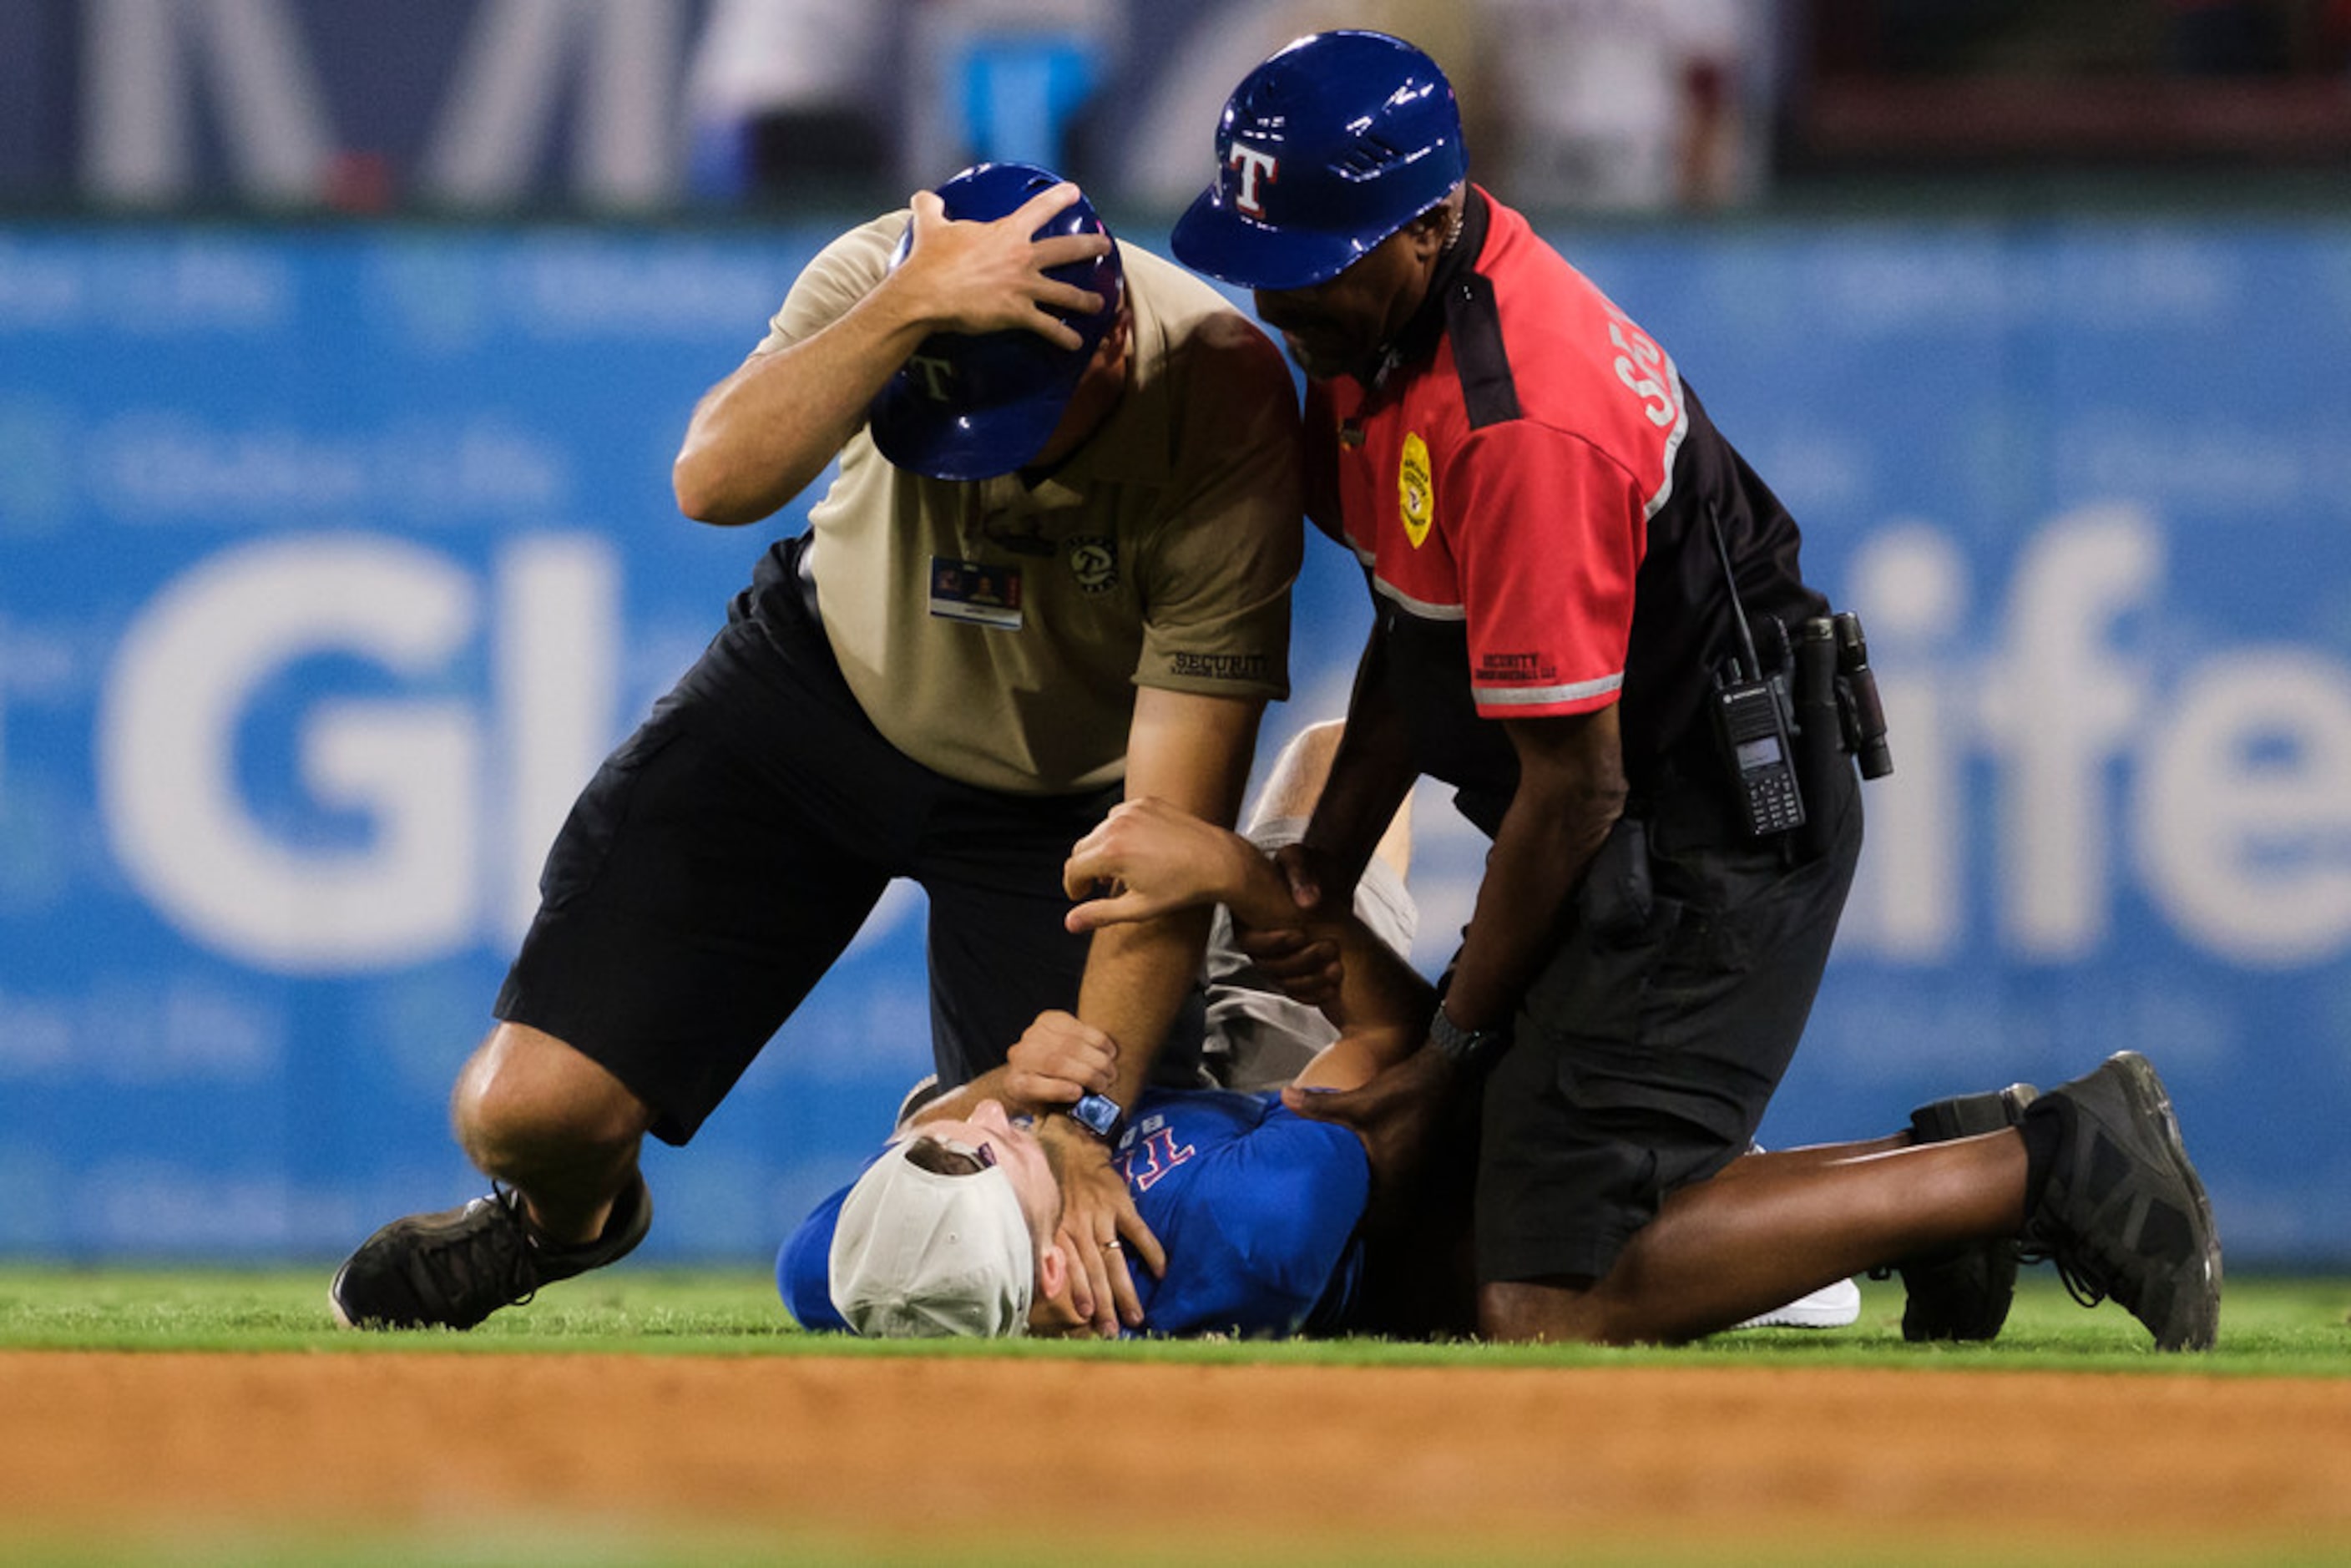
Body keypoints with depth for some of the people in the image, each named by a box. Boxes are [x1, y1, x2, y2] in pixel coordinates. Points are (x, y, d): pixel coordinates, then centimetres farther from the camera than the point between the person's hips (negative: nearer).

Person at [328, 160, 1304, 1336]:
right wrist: (911, 310, -57)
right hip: (826, 689, 1)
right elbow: (714, 481, -46)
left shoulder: (1223, 412, -32)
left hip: (1058, 787, -1)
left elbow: (1172, 835, -30)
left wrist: (1081, 1128, -33)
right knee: (529, 1110, -11)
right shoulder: (880, 276, -27)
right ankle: (567, 1217, 29)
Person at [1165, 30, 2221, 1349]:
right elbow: (1421, 623, 17)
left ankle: (2047, 1168, -9)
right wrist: (1332, 856, 6)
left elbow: (1575, 785, -23)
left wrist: (1459, 1037, -11)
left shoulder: (1521, 423, -28)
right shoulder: (1377, 320, 3)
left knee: (1551, 1307, -17)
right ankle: (1949, 1177, 15)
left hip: (1711, 834, -10)